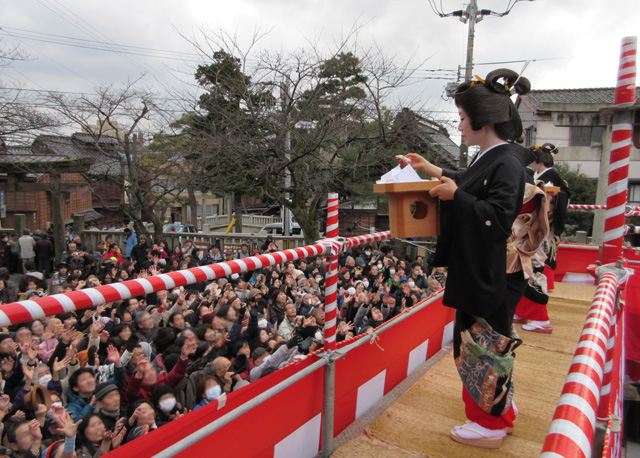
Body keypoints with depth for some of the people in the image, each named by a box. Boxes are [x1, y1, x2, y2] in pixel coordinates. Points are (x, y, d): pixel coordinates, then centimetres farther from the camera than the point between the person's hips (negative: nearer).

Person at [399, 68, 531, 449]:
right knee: (488, 341, 21)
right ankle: (501, 410, 41)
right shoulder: (491, 157, 9)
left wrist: (456, 196, -20)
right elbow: (469, 185, 26)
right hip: (477, 269, 10)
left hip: (492, 273, -10)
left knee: (485, 344, 4)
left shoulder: (507, 163, -20)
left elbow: (499, 216, -26)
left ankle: (491, 425, 24)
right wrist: (433, 170, 28)